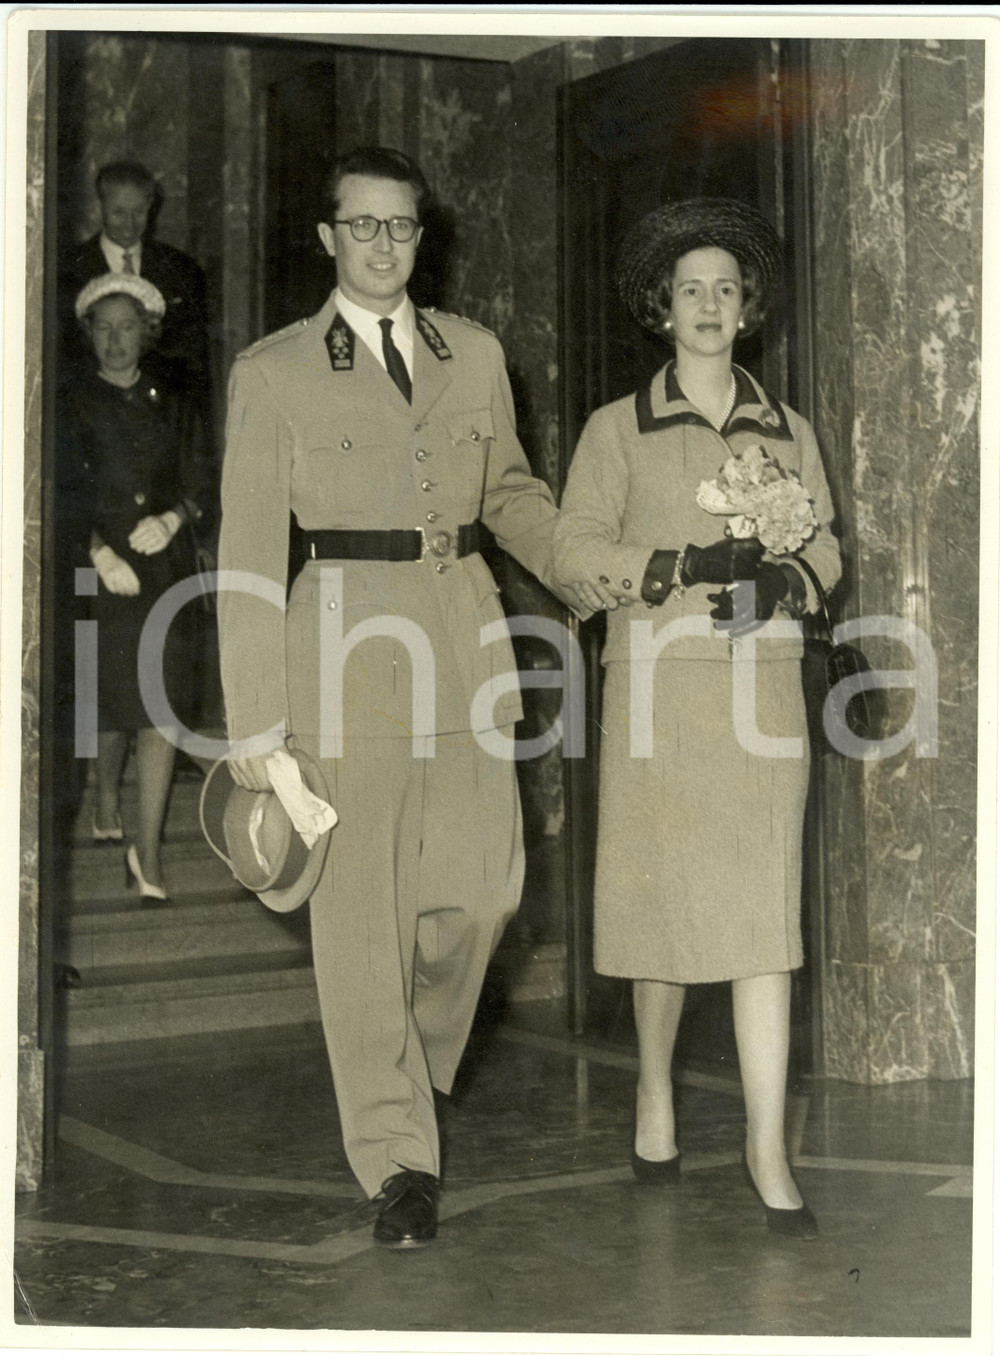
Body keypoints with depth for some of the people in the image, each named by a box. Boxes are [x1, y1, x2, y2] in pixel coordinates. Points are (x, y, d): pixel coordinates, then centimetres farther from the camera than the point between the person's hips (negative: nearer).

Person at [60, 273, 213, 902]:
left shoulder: (174, 406, 14)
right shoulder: (72, 403, 6)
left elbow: (201, 484, 10)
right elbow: (62, 490, -1)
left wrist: (173, 519, -10)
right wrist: (100, 553, -14)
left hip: (165, 563, 1)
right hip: (97, 567, -1)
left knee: (160, 703, -8)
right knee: (113, 697, 3)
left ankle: (148, 850, -7)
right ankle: (107, 802, 31)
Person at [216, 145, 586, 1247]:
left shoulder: (476, 353, 13)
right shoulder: (272, 373, 2)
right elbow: (249, 551, 0)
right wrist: (253, 715, -3)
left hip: (466, 642, 3)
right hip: (346, 642, -3)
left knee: (480, 886, -3)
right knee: (358, 912, -1)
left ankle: (414, 1058, 29)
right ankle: (397, 1156, 11)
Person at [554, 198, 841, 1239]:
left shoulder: (787, 433, 12)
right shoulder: (616, 429, 5)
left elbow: (823, 550, 15)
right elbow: (577, 551, -3)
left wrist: (782, 584, -7)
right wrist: (686, 565, -17)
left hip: (763, 686, 1)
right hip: (655, 683, -1)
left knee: (763, 906, -5)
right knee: (661, 896, 6)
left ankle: (768, 1146, -2)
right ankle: (654, 1088, 30)